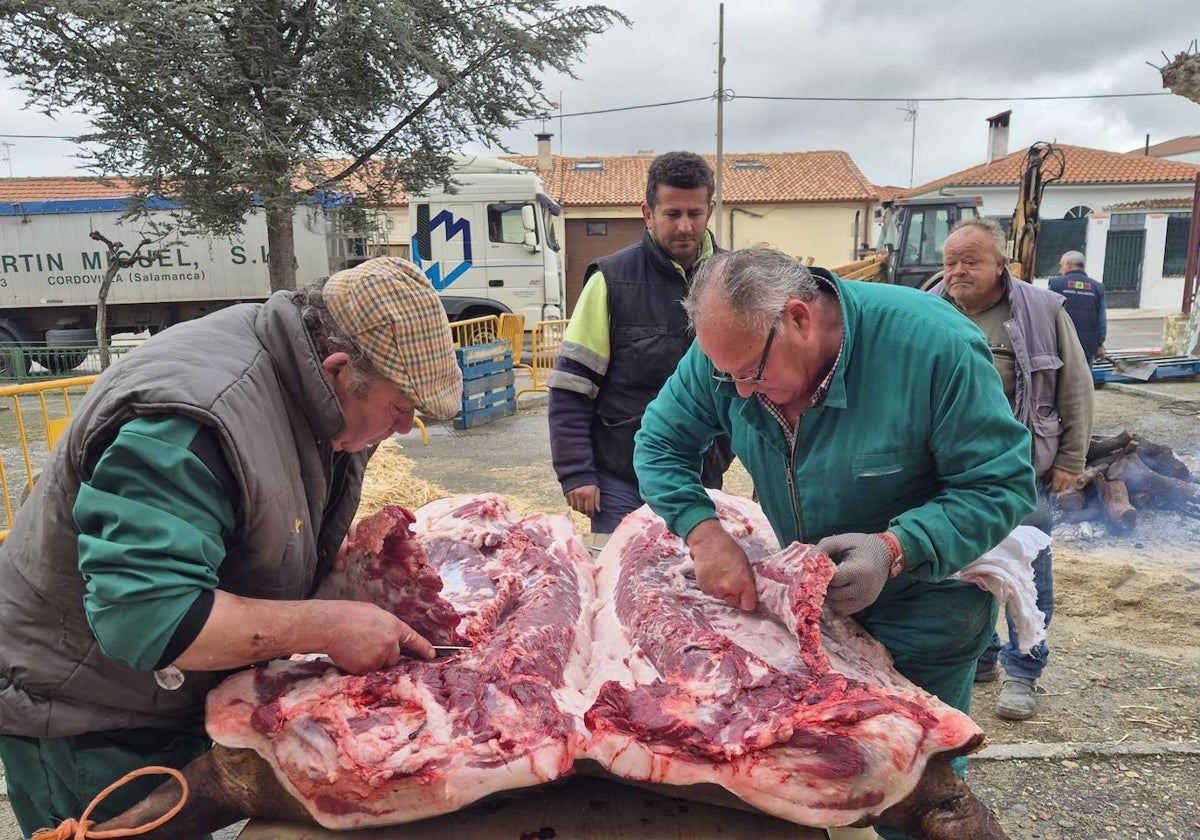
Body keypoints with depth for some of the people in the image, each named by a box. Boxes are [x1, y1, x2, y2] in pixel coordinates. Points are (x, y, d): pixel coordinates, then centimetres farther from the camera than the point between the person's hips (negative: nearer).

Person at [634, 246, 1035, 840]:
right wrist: (705, 534, -24)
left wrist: (894, 550, -38)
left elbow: (1005, 483, -23)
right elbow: (660, 444, -7)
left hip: (923, 607, -3)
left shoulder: (933, 345, -29)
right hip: (805, 593, 4)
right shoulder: (728, 347, -17)